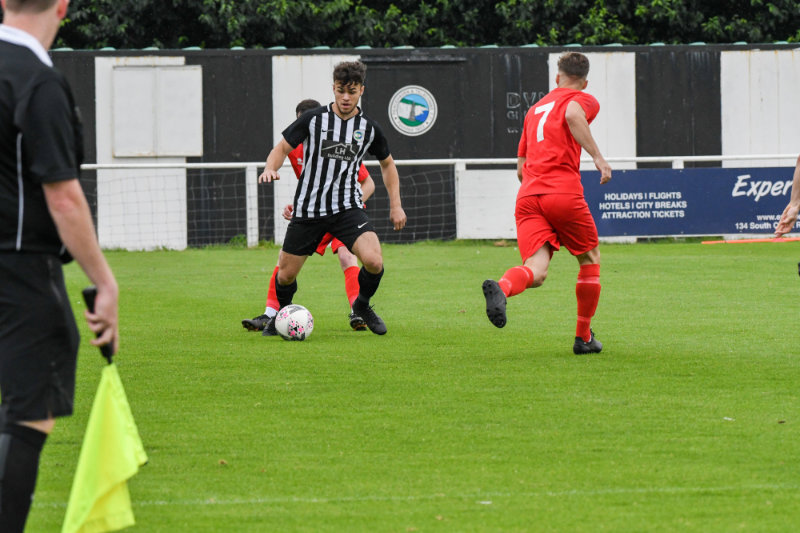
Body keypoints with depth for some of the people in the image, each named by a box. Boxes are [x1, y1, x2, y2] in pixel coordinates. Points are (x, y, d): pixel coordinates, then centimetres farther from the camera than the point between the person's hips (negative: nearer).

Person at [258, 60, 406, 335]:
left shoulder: (369, 128, 2)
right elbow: (282, 148, 3)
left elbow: (387, 164, 18)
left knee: (373, 261, -23)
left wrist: (395, 205, 12)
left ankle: (362, 305, 9)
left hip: (348, 209, 0)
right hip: (307, 209, 0)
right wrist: (270, 168, -20)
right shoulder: (313, 119, -4)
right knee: (285, 275, 3)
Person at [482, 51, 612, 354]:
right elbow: (573, 115, -18)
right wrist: (597, 156, -21)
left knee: (536, 271, -12)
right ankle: (583, 338, 22)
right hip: (564, 193, -5)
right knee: (590, 259, 19)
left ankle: (501, 288, -47)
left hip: (528, 195, 5)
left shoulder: (535, 108, 29)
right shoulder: (584, 100, 9)